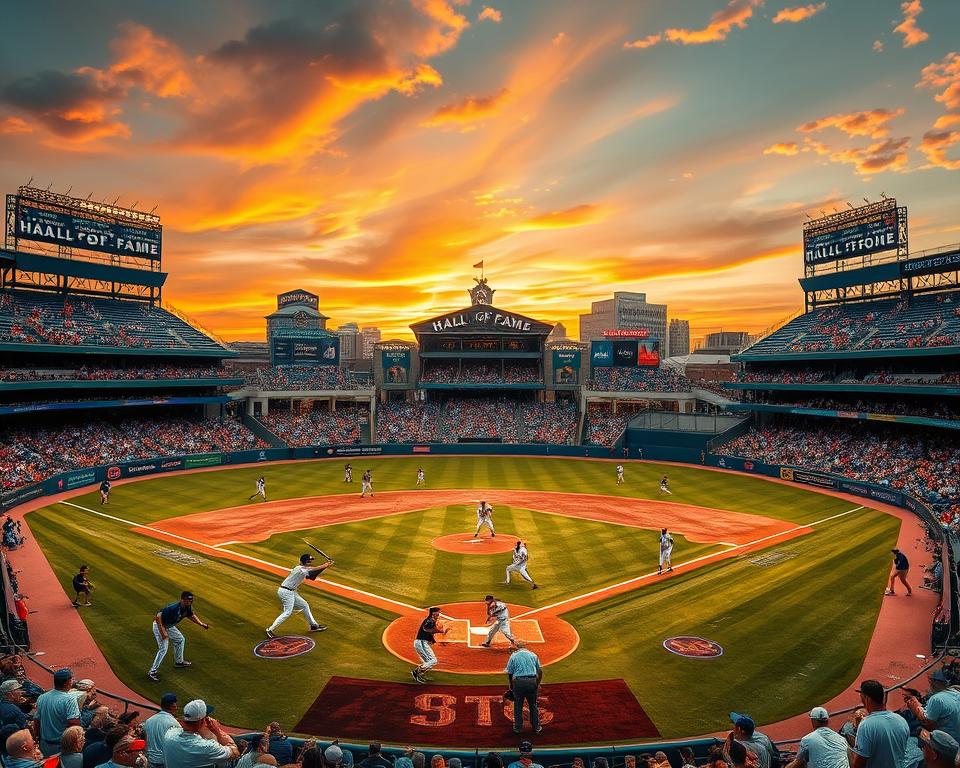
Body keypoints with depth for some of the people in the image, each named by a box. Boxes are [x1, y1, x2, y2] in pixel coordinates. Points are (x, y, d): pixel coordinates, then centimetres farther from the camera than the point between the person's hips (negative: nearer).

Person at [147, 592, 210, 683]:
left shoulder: (188, 607, -11)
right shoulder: (173, 608, -36)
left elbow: (191, 615, 10)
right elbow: (158, 617, -33)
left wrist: (202, 624, 6)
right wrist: (162, 632, -33)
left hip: (169, 626, 9)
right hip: (159, 626, -9)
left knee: (180, 640, 19)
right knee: (163, 649, -14)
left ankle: (179, 662, 37)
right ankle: (152, 672, -6)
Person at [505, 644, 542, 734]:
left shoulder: (513, 656, 7)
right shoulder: (533, 655, 13)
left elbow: (509, 673, 7)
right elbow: (540, 671, 11)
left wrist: (511, 686, 20)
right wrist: (538, 684, 20)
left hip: (518, 682, -2)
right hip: (532, 681, 2)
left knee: (518, 706, 12)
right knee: (533, 705, 15)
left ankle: (518, 728, 18)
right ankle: (536, 727, 22)